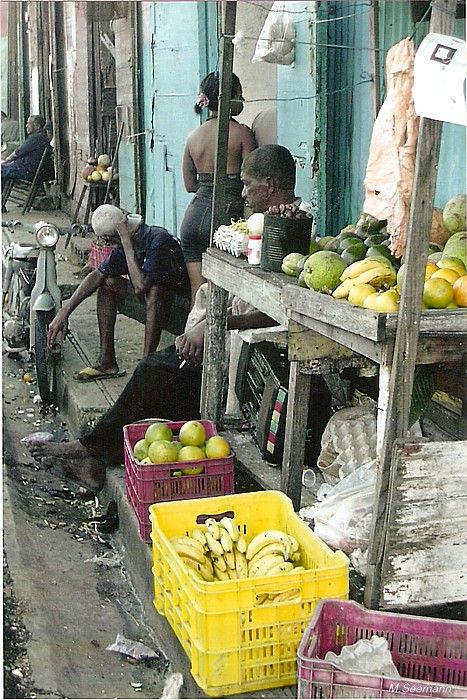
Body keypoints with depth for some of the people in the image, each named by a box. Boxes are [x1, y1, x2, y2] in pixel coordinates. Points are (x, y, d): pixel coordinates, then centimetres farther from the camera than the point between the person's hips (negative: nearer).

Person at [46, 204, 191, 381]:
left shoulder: (159, 240, -25)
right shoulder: (128, 245, 0)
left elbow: (141, 285, -35)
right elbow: (96, 275, 8)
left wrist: (126, 242, -28)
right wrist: (64, 311, 2)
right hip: (154, 307, 9)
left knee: (154, 289, -36)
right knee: (108, 283, 5)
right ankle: (107, 362, 2)